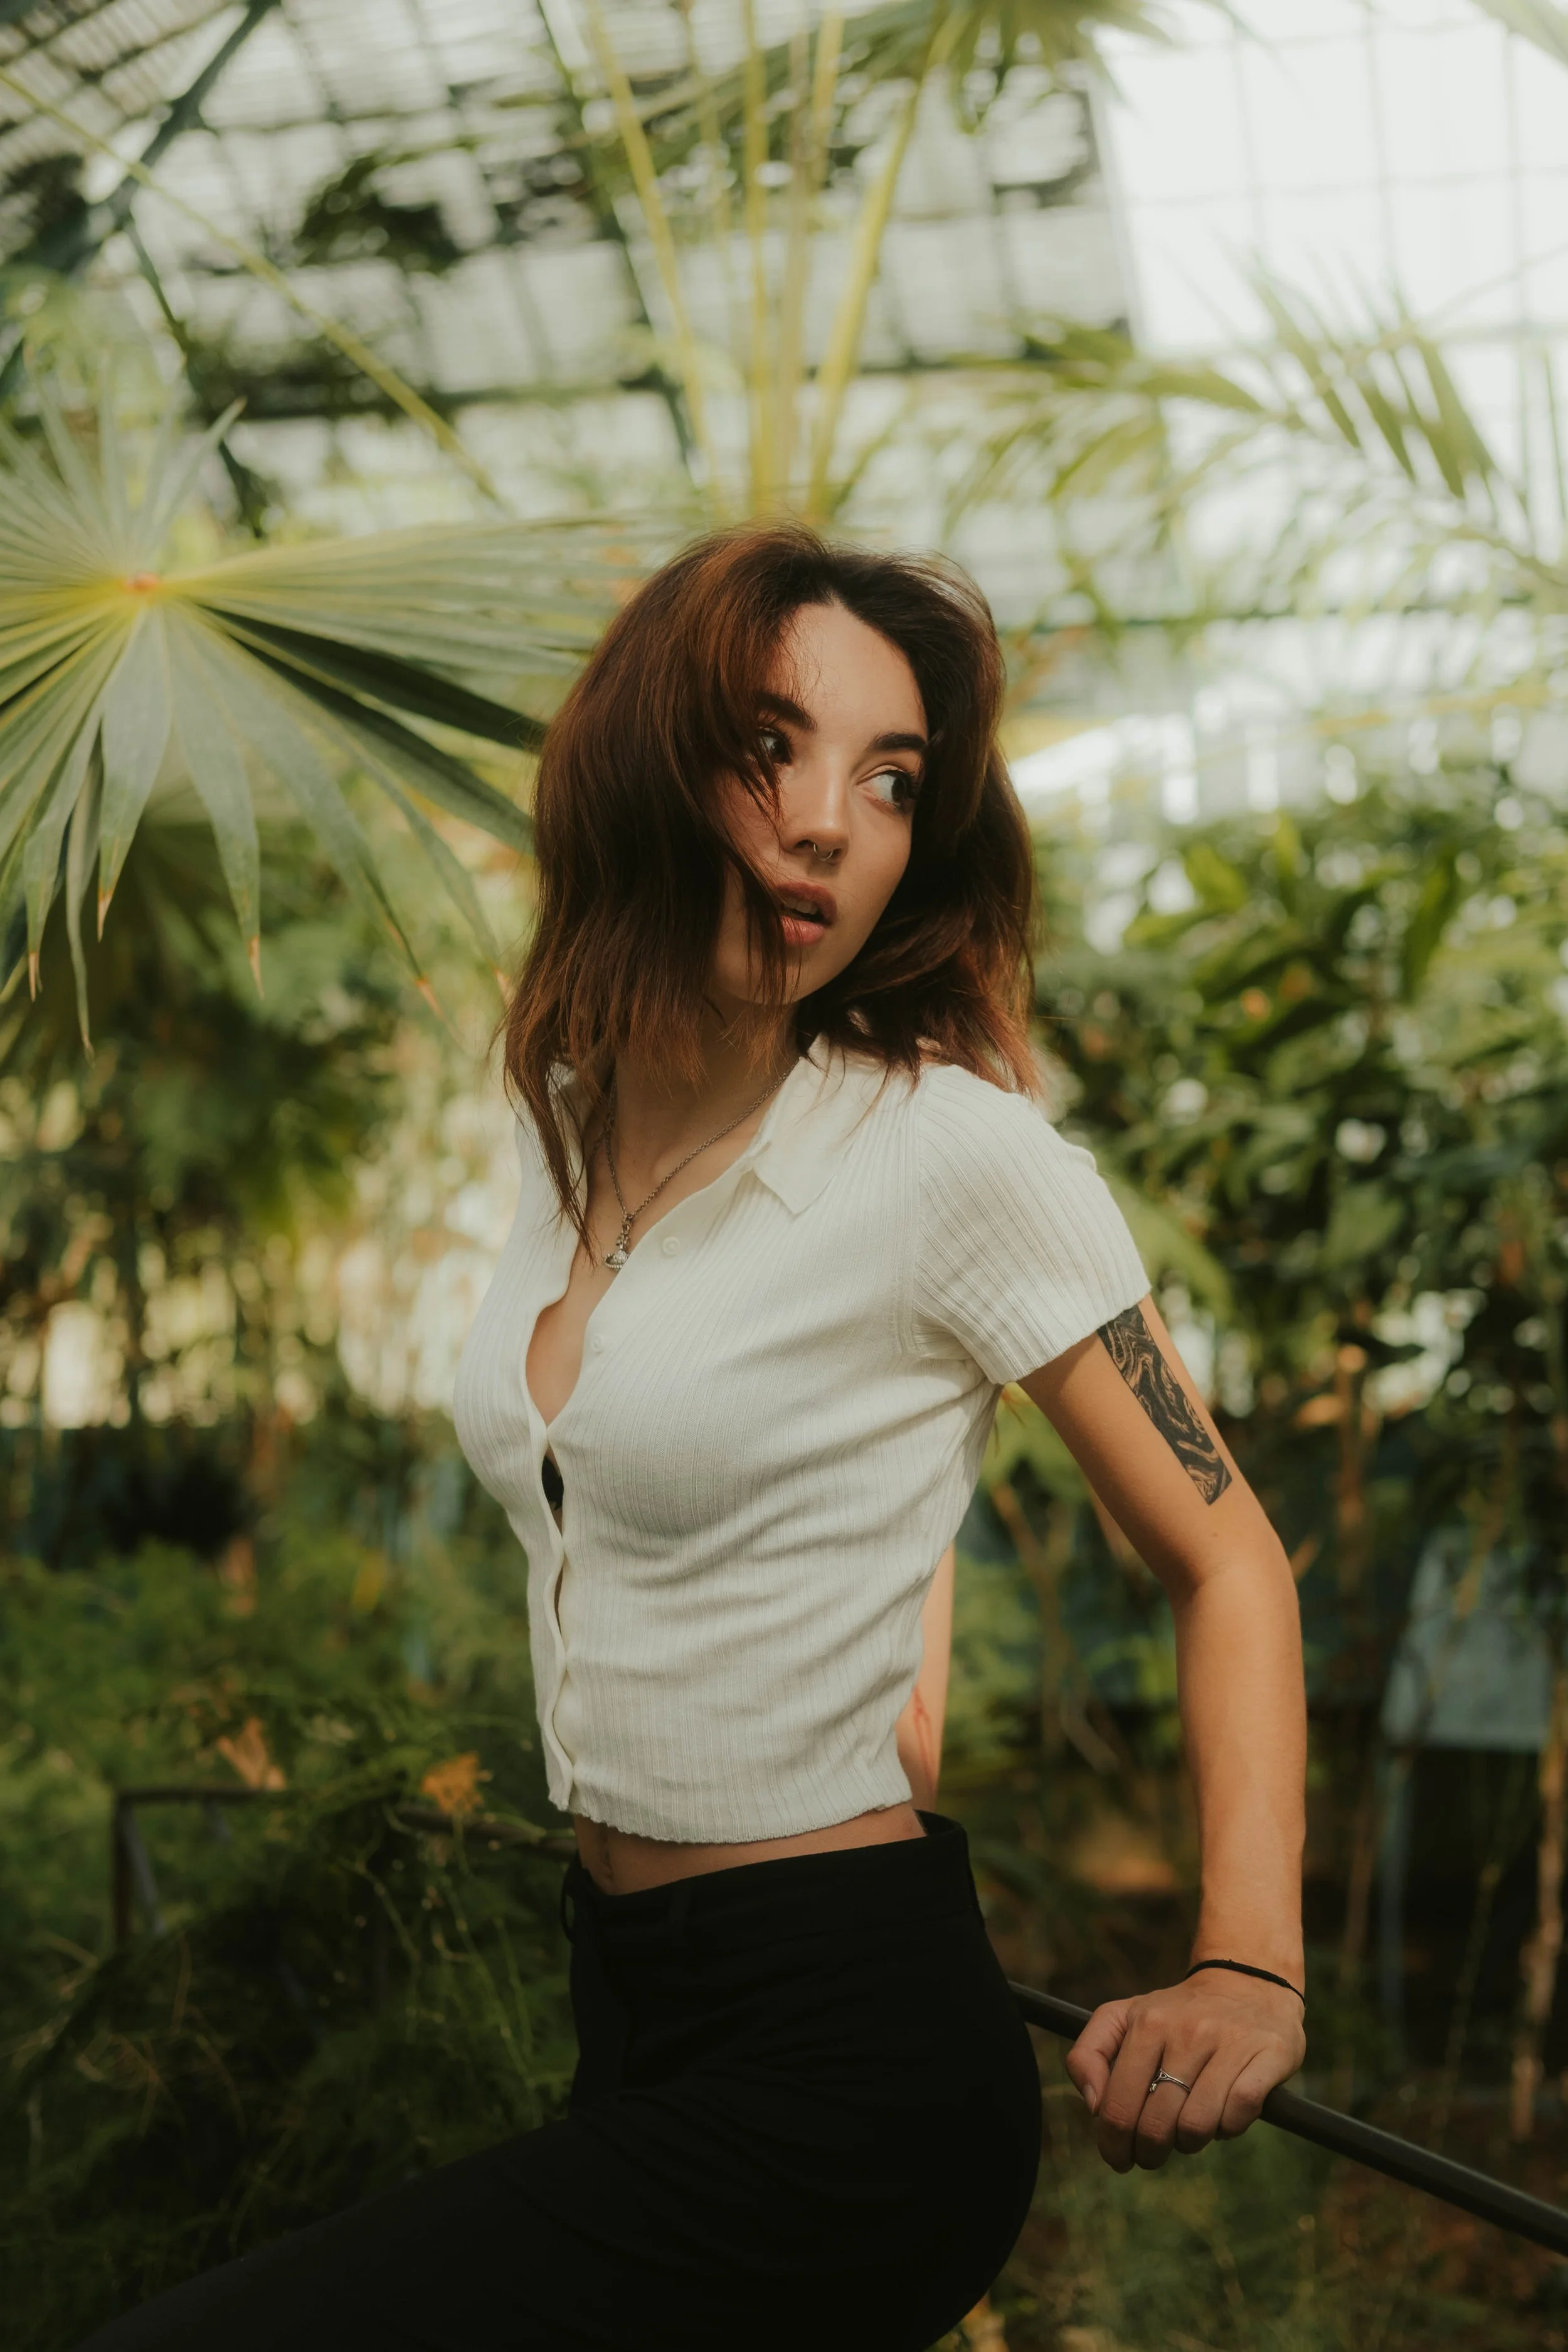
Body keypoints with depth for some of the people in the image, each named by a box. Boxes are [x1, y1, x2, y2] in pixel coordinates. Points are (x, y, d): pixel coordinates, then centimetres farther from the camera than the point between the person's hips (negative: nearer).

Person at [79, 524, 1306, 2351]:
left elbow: (1225, 1558, -10)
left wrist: (1247, 1971, -20)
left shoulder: (953, 1149, -16)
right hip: (628, 2003, 7)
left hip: (836, 2065, -7)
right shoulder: (567, 1117, 5)